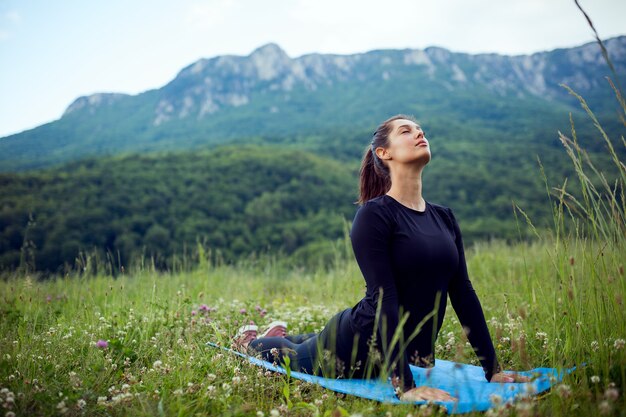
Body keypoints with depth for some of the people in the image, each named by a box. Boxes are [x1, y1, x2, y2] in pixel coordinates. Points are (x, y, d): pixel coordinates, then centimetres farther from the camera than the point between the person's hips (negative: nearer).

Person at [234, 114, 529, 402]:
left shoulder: (444, 218, -1)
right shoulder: (374, 215, -22)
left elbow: (463, 293, -1)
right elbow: (384, 298, -28)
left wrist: (492, 368, -4)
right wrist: (404, 386, -33)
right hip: (357, 346, -7)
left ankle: (282, 336, 63)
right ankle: (250, 340, 52)